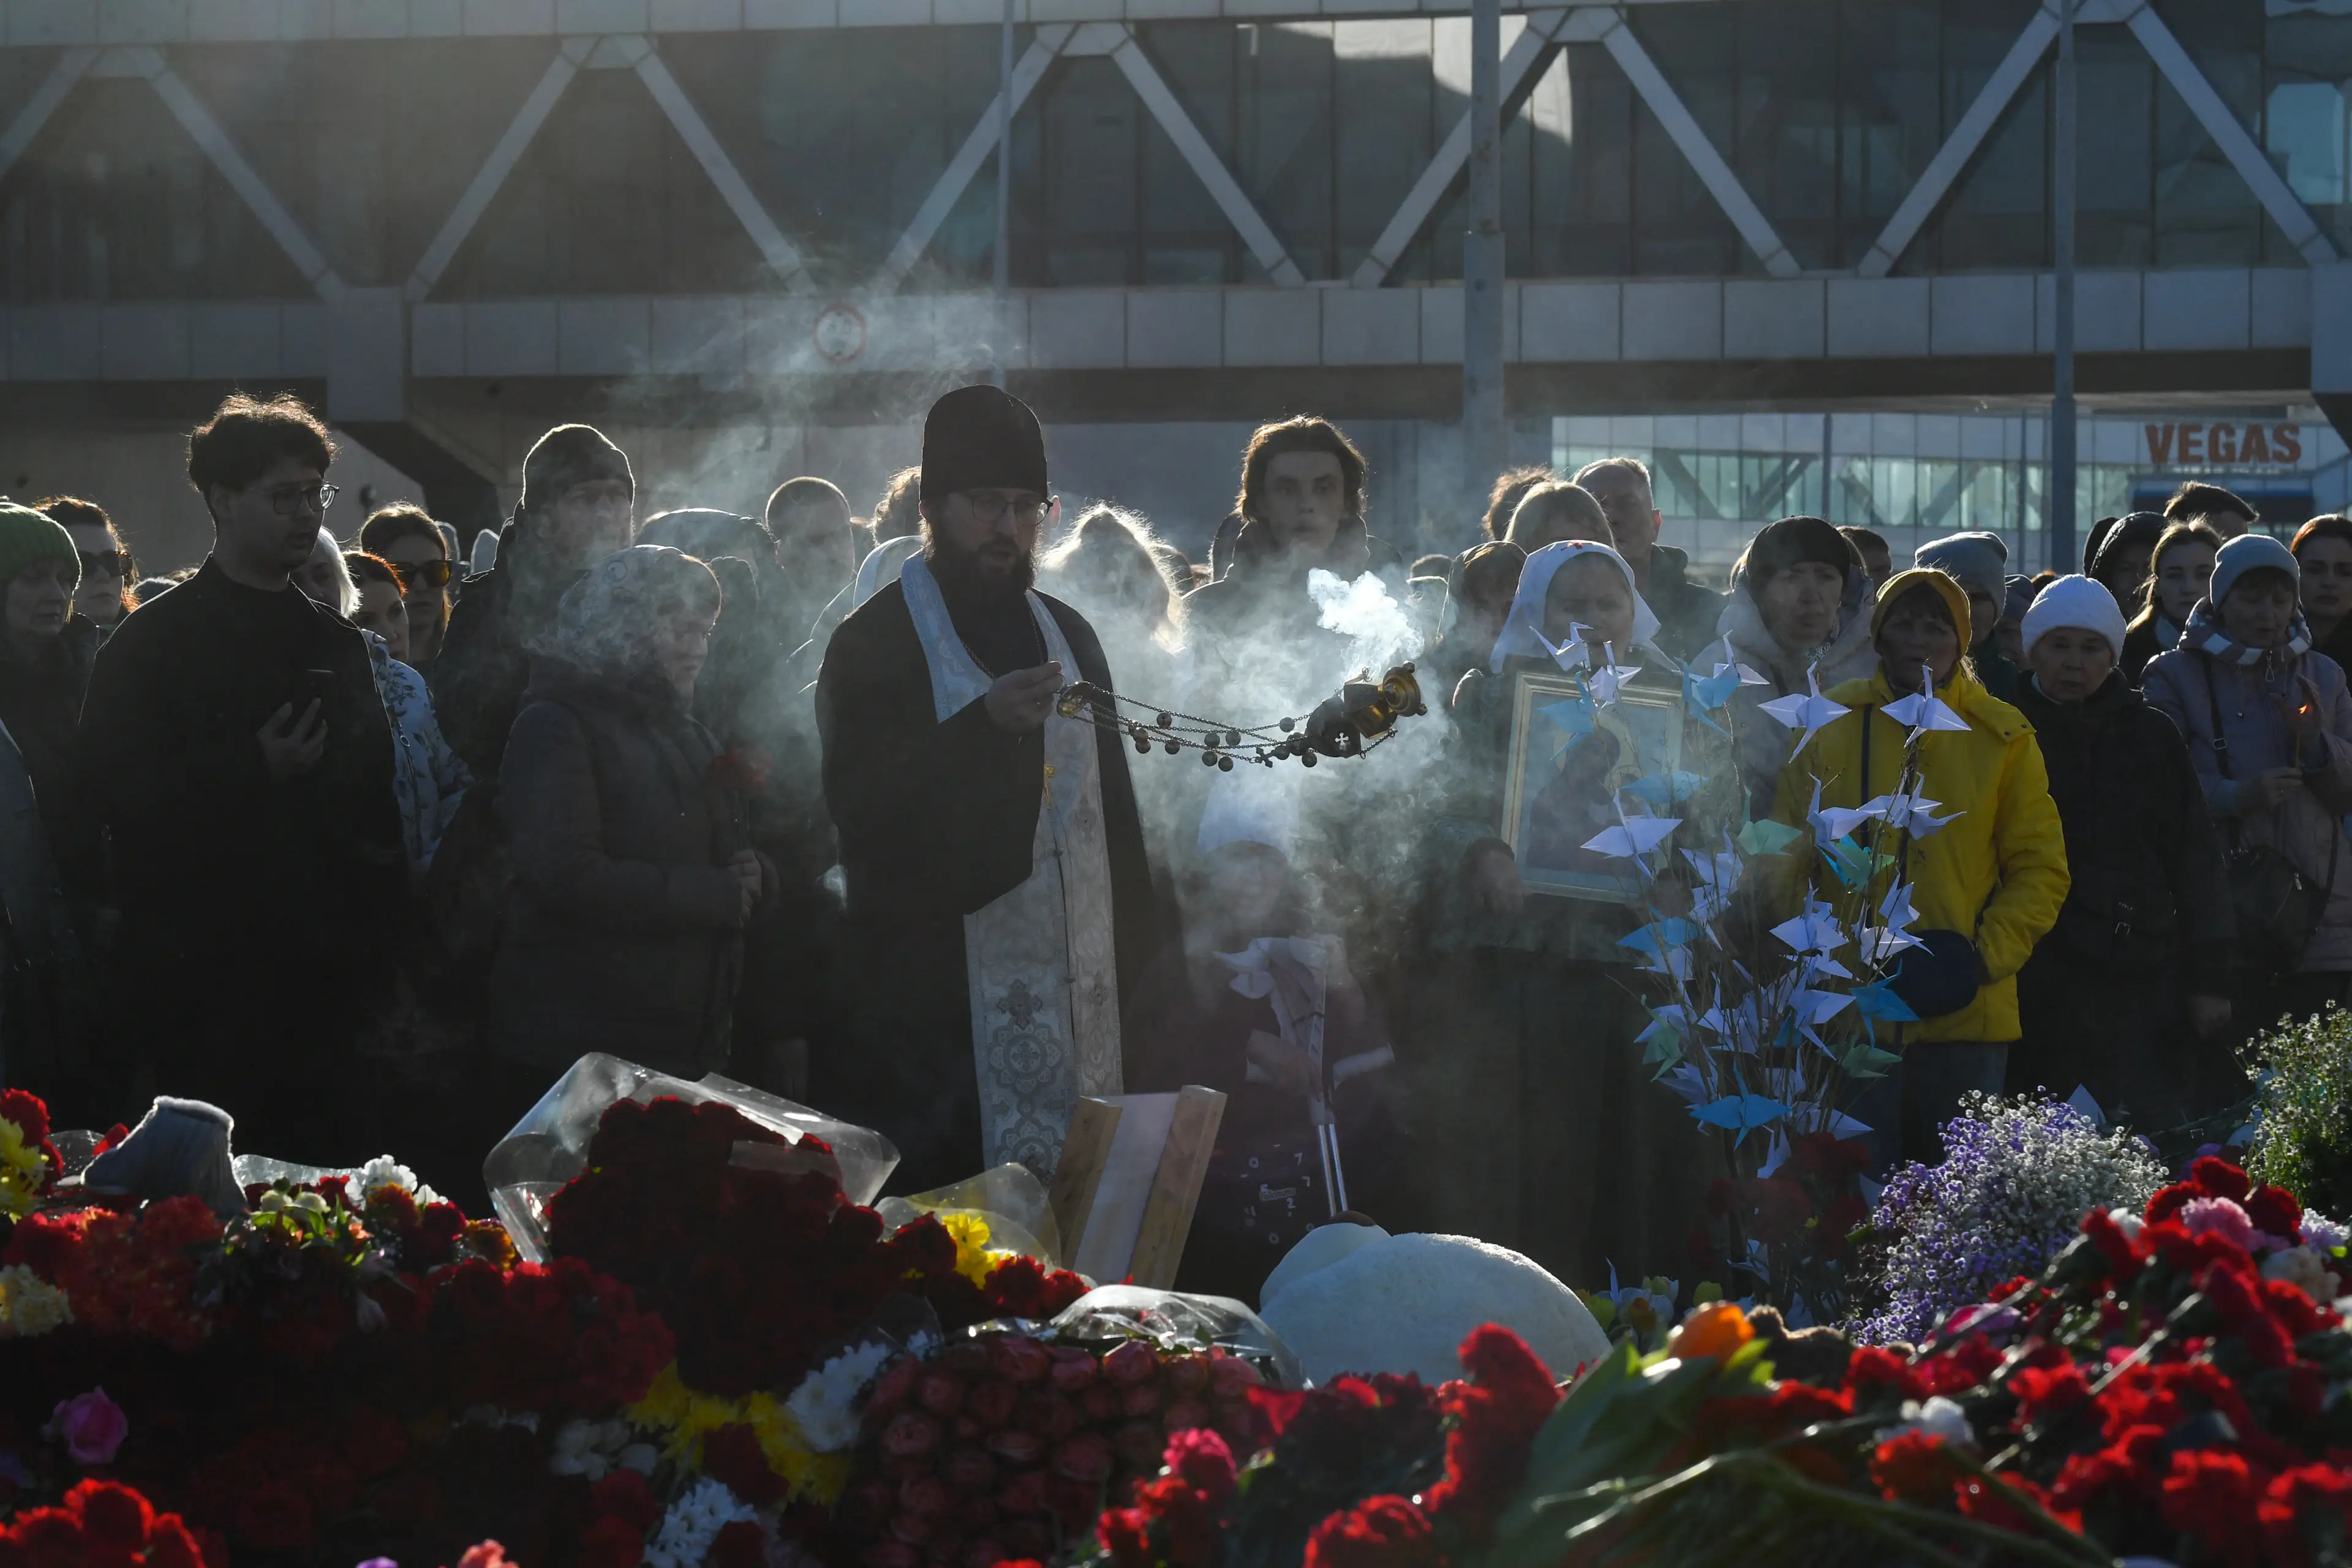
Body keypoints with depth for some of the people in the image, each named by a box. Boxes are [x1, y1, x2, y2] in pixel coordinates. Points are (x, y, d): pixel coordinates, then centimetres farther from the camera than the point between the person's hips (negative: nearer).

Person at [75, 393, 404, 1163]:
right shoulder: (156, 640, 0)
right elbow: (109, 790, -9)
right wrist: (253, 771, -17)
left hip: (324, 976, 5)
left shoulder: (337, 642, 16)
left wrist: (375, 940, 7)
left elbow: (374, 802, 19)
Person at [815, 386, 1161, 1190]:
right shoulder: (874, 644, -1)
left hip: (1079, 998, 5)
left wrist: (1137, 965, 13)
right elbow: (859, 808, -14)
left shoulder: (1069, 638, 17)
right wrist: (985, 722, -26)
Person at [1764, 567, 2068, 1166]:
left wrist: (1987, 954, -8)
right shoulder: (1830, 726, 7)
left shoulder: (2003, 737, 6)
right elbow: (1786, 858, 9)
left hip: (1965, 1017, 0)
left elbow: (2041, 868, 6)